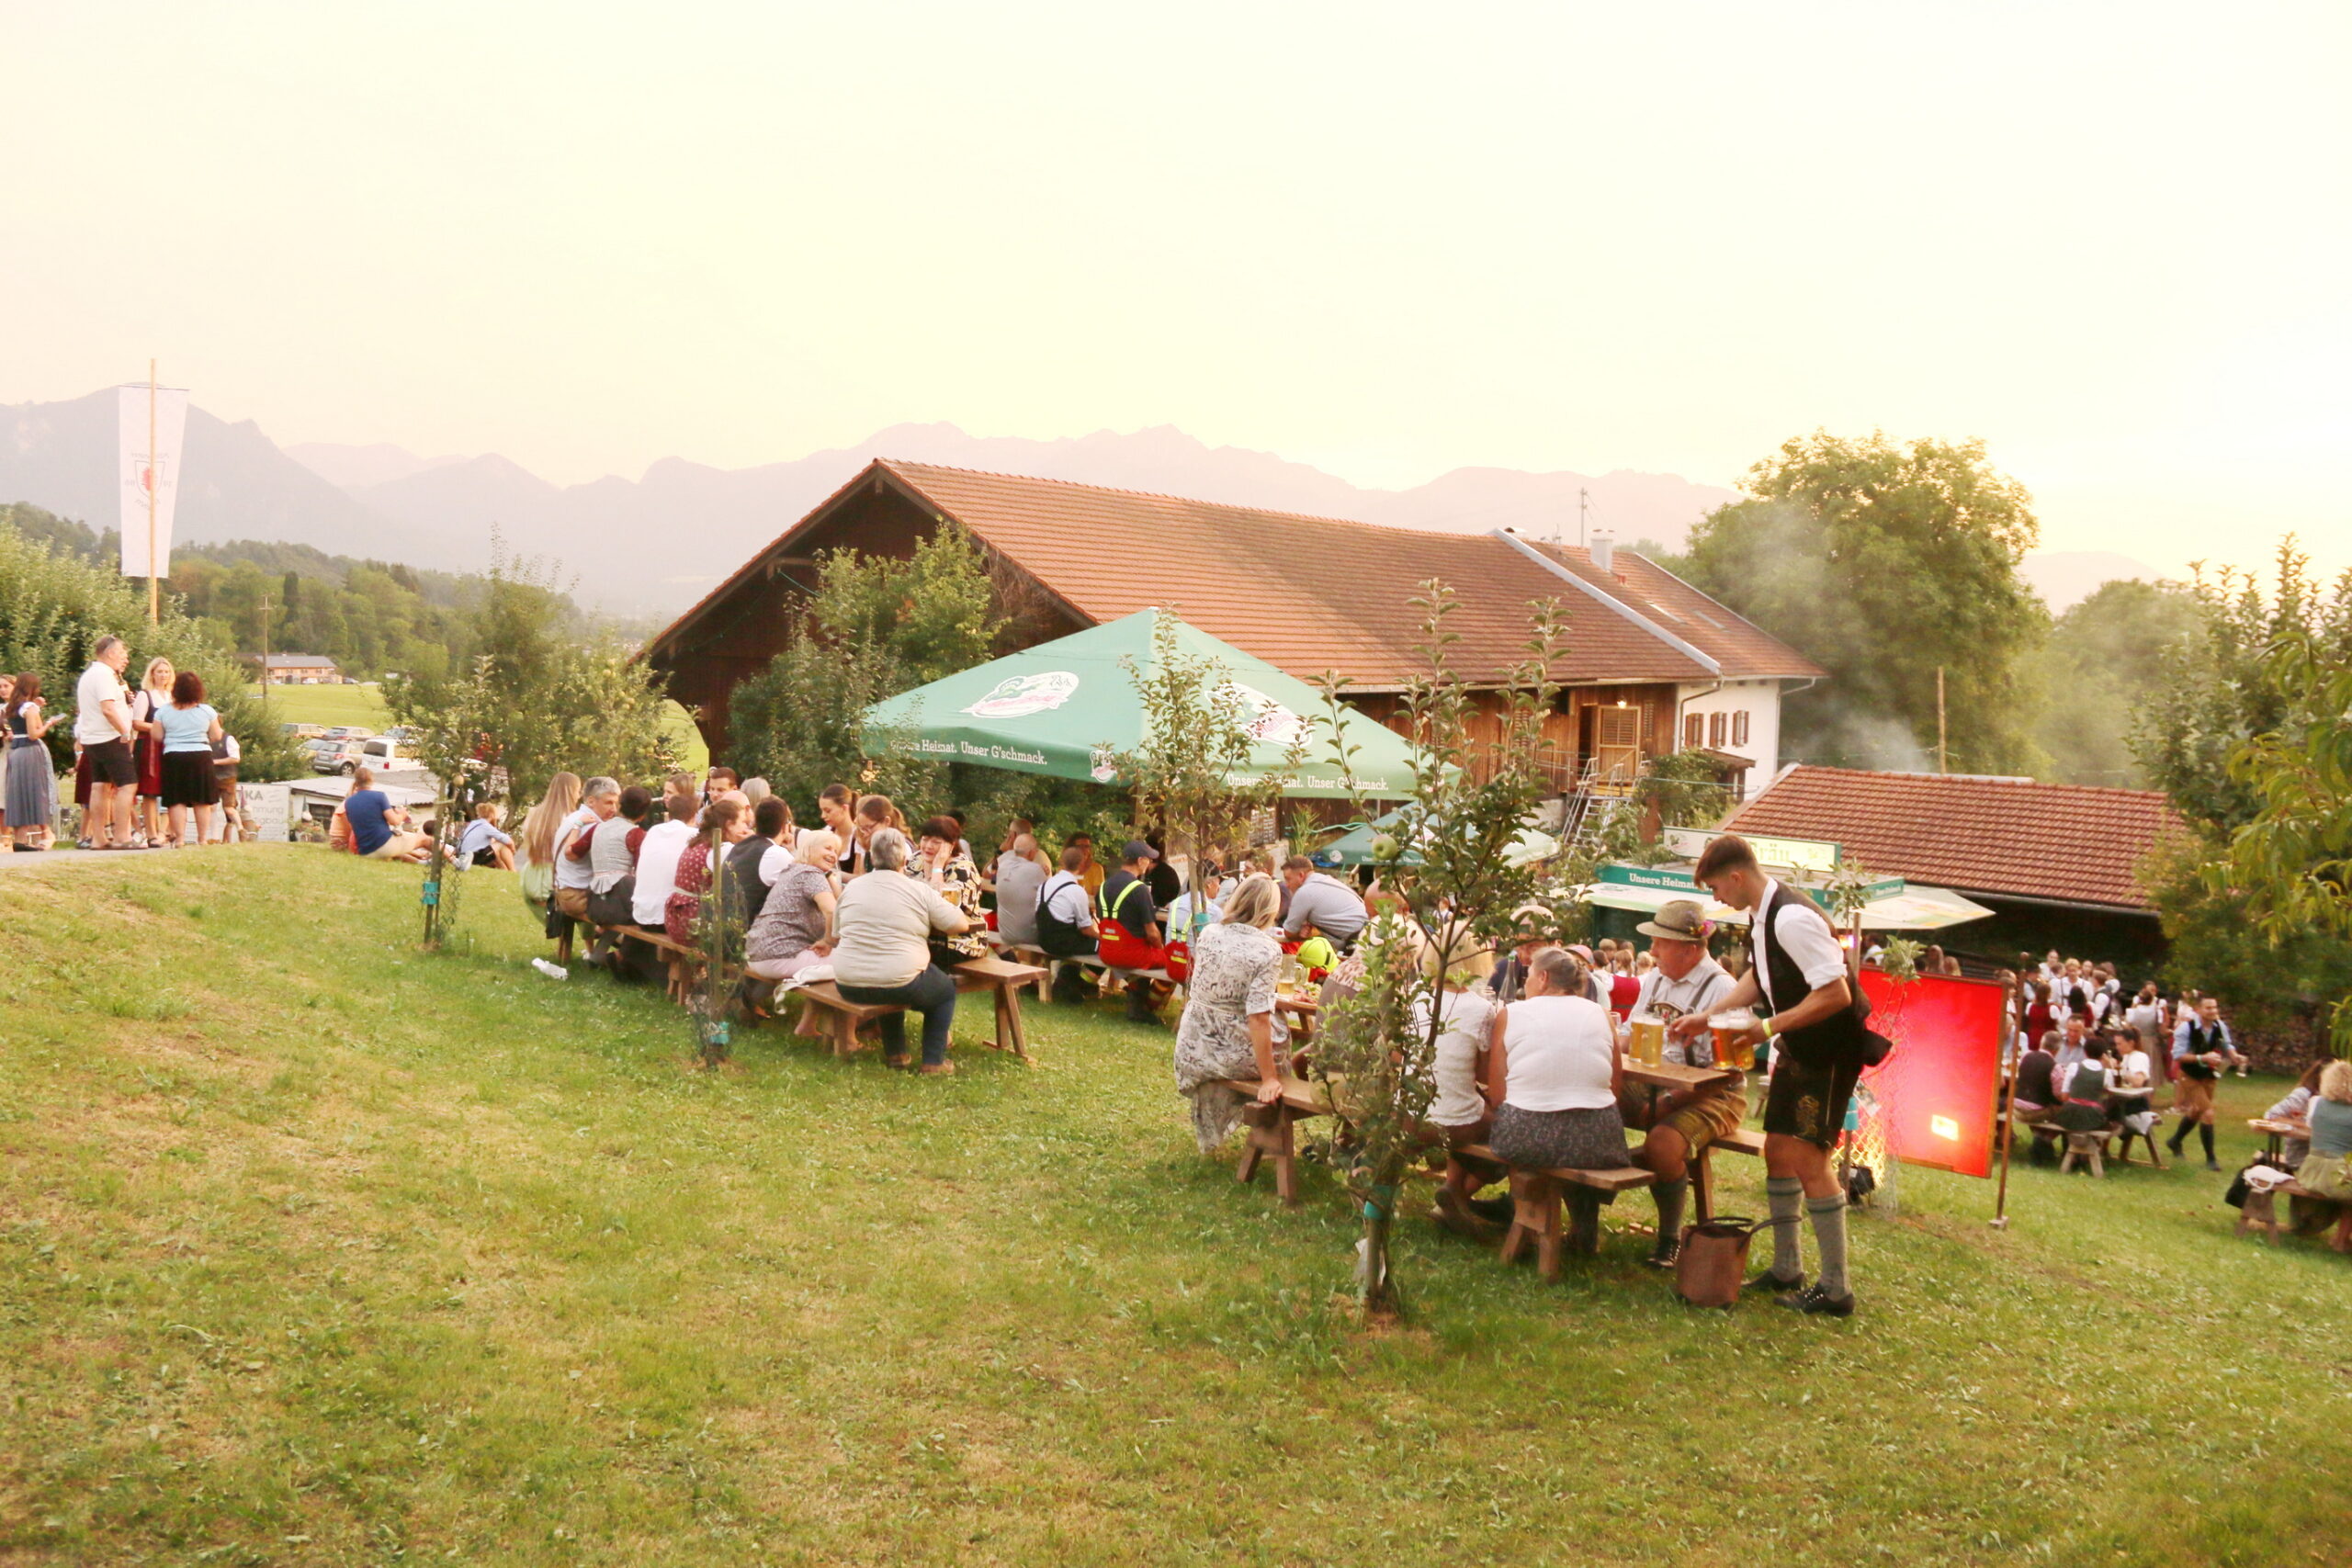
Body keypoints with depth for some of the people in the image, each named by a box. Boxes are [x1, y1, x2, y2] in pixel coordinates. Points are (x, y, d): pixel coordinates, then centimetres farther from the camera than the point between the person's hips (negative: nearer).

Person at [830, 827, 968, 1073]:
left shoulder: (851, 887, 3)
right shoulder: (919, 891, -8)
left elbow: (835, 939, 11)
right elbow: (960, 925, -3)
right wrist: (929, 926, 16)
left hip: (849, 987, 4)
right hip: (901, 986, -4)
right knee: (946, 989, 24)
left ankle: (895, 1053, 37)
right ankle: (933, 1061, 20)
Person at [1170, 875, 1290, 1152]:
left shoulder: (1208, 934, -3)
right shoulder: (1266, 949, -19)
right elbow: (1258, 1017, -25)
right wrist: (1269, 1079, -22)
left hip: (1193, 1051, 5)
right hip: (1238, 1054, -5)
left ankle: (1208, 1134, 64)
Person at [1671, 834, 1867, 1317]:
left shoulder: (1793, 919, -26)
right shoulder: (1760, 917, 5)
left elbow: (1836, 994, -29)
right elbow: (1758, 978, 22)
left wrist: (1769, 1027, -23)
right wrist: (1706, 1018, 18)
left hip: (1830, 1050, -10)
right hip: (1796, 1050, 10)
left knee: (1807, 1157, -10)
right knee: (1778, 1150, 13)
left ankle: (1836, 1290, -1)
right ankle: (1786, 1269, 26)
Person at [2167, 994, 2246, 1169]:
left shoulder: (2220, 1026, -10)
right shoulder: (2186, 1027, -25)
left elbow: (2227, 1045, 6)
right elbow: (2178, 1055, -25)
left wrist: (2235, 1056, -15)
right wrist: (2202, 1058, -36)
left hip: (2208, 1075, 6)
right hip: (2190, 1076, -6)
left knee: (2196, 1111, 21)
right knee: (2207, 1112, -14)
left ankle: (2176, 1140, 47)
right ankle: (2210, 1158, -1)